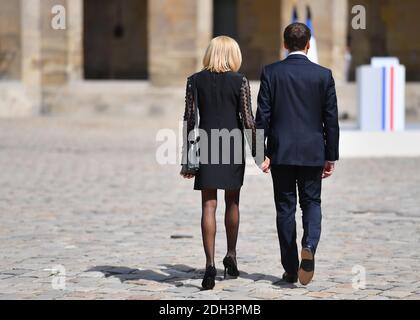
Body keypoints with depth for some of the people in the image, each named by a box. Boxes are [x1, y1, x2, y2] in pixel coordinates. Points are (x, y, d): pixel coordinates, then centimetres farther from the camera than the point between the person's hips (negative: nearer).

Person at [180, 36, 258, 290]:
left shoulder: (195, 81, 1)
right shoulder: (240, 81, -3)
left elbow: (190, 119, 0)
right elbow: (247, 119, -4)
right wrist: (257, 152, 4)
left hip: (206, 146, 0)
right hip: (233, 146, 0)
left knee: (209, 206, -2)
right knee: (232, 203, 17)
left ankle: (210, 263, -13)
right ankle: (231, 256, 25)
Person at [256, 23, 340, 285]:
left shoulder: (271, 73, -3)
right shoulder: (323, 75, -1)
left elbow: (262, 116, -5)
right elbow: (331, 119, 0)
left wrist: (261, 153, -1)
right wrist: (331, 156, 7)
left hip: (281, 153, 0)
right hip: (312, 152, 0)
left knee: (286, 208, 7)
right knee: (311, 203, 11)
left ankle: (291, 269, 9)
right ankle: (309, 247, -17)